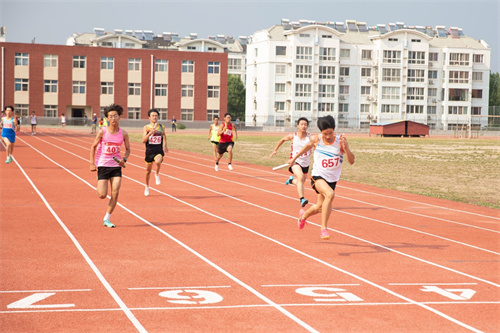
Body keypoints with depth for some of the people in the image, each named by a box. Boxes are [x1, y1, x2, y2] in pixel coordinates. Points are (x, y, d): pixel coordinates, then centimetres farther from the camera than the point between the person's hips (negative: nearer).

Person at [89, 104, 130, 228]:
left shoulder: (123, 134, -2)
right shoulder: (102, 132, -8)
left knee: (115, 193, -8)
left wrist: (124, 159, -9)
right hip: (102, 165, -2)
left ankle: (107, 219, 7)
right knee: (102, 195, -6)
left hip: (116, 166, 2)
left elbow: (128, 149, 10)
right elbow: (93, 147, 1)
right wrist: (92, 163, -6)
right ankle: (99, 187, 33)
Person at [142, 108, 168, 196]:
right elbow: (143, 140, -14)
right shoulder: (146, 128, -4)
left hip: (159, 150, 0)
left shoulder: (161, 127, 2)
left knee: (158, 161, -34)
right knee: (148, 171, 12)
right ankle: (147, 186, 36)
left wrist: (165, 145, 21)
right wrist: (150, 133, -27)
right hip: (149, 151, 0)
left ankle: (157, 175, -3)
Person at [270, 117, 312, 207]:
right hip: (295, 161, -3)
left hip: (305, 163, 3)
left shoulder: (310, 137, -7)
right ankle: (302, 199, -35)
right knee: (300, 177, -30)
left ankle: (292, 180, 55)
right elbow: (283, 139, 12)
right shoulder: (293, 136, -6)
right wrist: (275, 150, 18)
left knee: (301, 182, 19)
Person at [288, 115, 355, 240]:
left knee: (319, 207, 17)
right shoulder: (316, 139, -11)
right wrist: (294, 158, 20)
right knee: (330, 194, -33)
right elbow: (308, 146, 13)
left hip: (332, 179, 3)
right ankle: (324, 228, -24)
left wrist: (346, 148, -34)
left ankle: (304, 215, 52)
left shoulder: (340, 141, -14)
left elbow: (351, 161, -16)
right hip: (318, 176, -3)